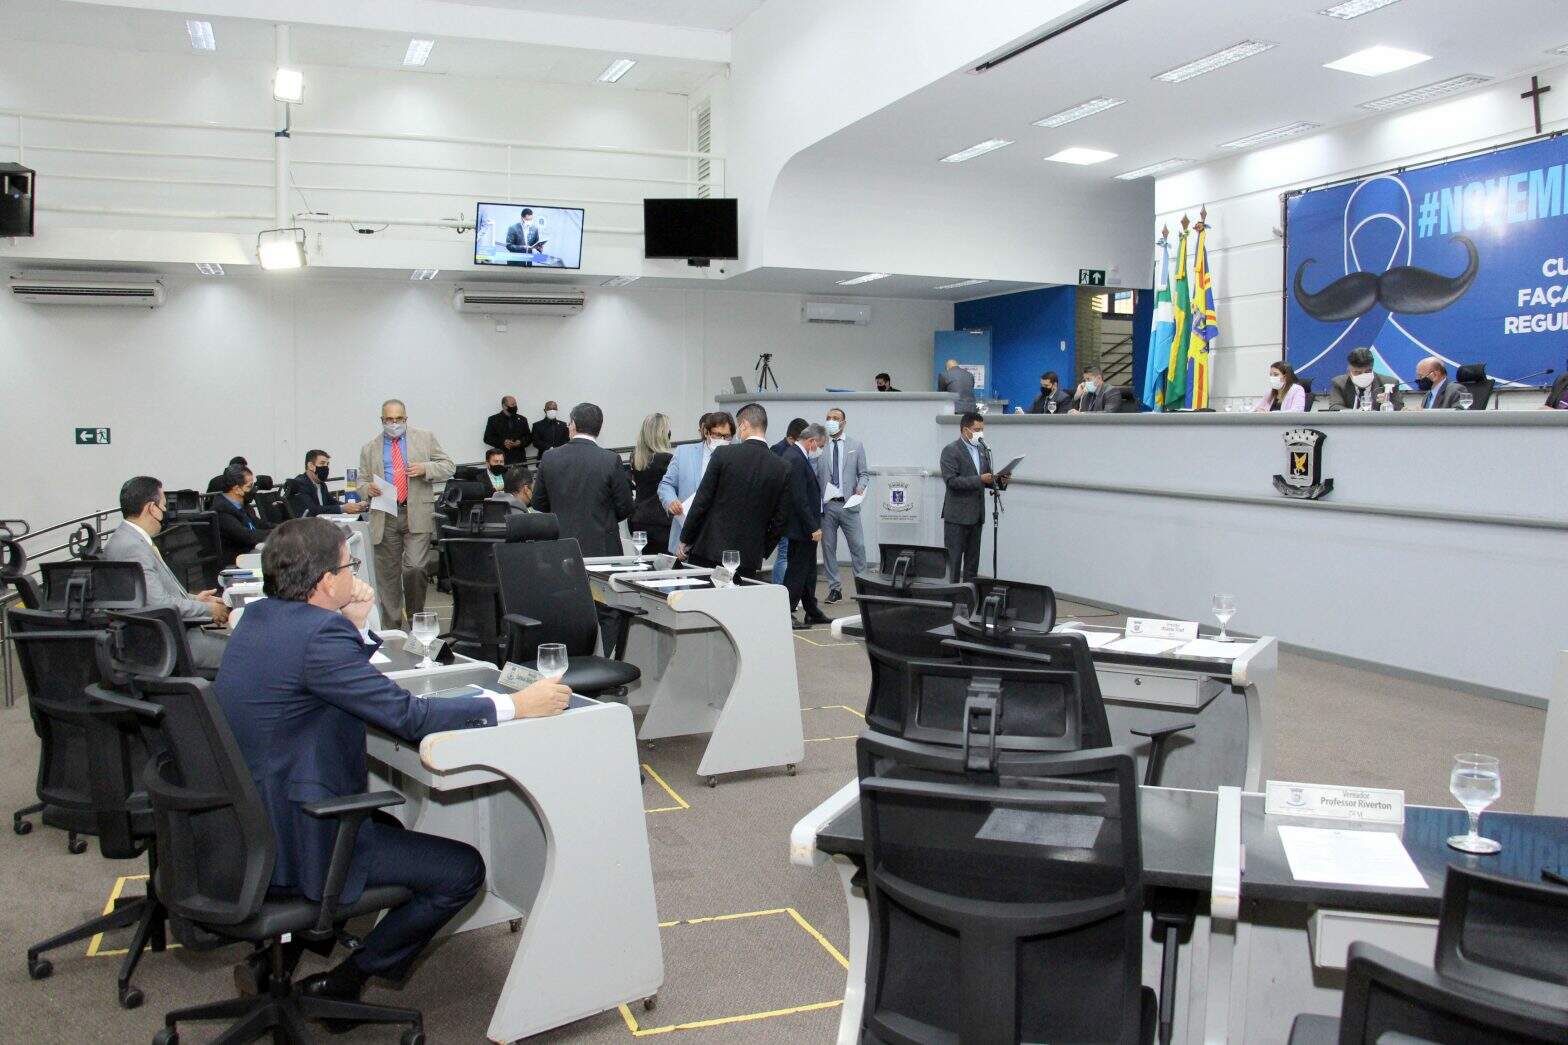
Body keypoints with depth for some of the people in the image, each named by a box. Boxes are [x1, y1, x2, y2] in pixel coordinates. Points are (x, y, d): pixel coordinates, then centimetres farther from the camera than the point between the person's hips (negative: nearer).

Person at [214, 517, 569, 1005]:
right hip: (292, 845, -10)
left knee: (388, 826, 34)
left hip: (246, 823, 10)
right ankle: (345, 981, 8)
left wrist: (353, 625, 1)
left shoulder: (259, 615, 5)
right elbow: (410, 716, -25)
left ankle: (276, 953, 28)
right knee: (463, 869, -5)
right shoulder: (318, 634, -24)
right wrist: (516, 704, -19)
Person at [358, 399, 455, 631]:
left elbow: (449, 466, 7)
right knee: (387, 573, 6)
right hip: (384, 517, 2)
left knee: (414, 568, -13)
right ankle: (391, 628, 16)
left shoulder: (425, 438, 8)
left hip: (417, 515, -2)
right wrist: (368, 488, -7)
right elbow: (362, 481, 17)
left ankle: (416, 619, 9)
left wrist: (425, 469, -11)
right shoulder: (369, 449, 13)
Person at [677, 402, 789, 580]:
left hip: (709, 551, -2)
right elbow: (779, 521, 5)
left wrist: (685, 540, 4)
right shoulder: (781, 469, 2)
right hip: (749, 557, 3)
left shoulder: (723, 454, -7)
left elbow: (701, 502, -5)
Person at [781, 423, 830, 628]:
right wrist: (813, 527, -21)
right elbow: (800, 499, -24)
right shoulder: (796, 460, -21)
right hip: (801, 527, -11)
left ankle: (812, 611, 27)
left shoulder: (791, 454, 12)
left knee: (808, 570, 17)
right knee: (797, 570, -3)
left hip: (805, 527, 11)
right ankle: (785, 614, 3)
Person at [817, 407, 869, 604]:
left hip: (848, 504, 0)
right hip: (826, 505, 0)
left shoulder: (856, 445, 8)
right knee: (828, 547, 4)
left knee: (858, 546, -2)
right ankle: (834, 588, 13)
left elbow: (864, 473, 10)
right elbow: (813, 476, 4)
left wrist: (860, 488, -10)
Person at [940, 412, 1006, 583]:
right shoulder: (950, 451, -9)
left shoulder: (983, 451, 14)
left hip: (977, 516, 7)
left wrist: (1000, 481, -2)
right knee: (954, 560, -4)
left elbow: (986, 478, 20)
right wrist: (979, 480, -23)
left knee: (972, 560, 10)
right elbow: (951, 480, -18)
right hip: (957, 516, -7)